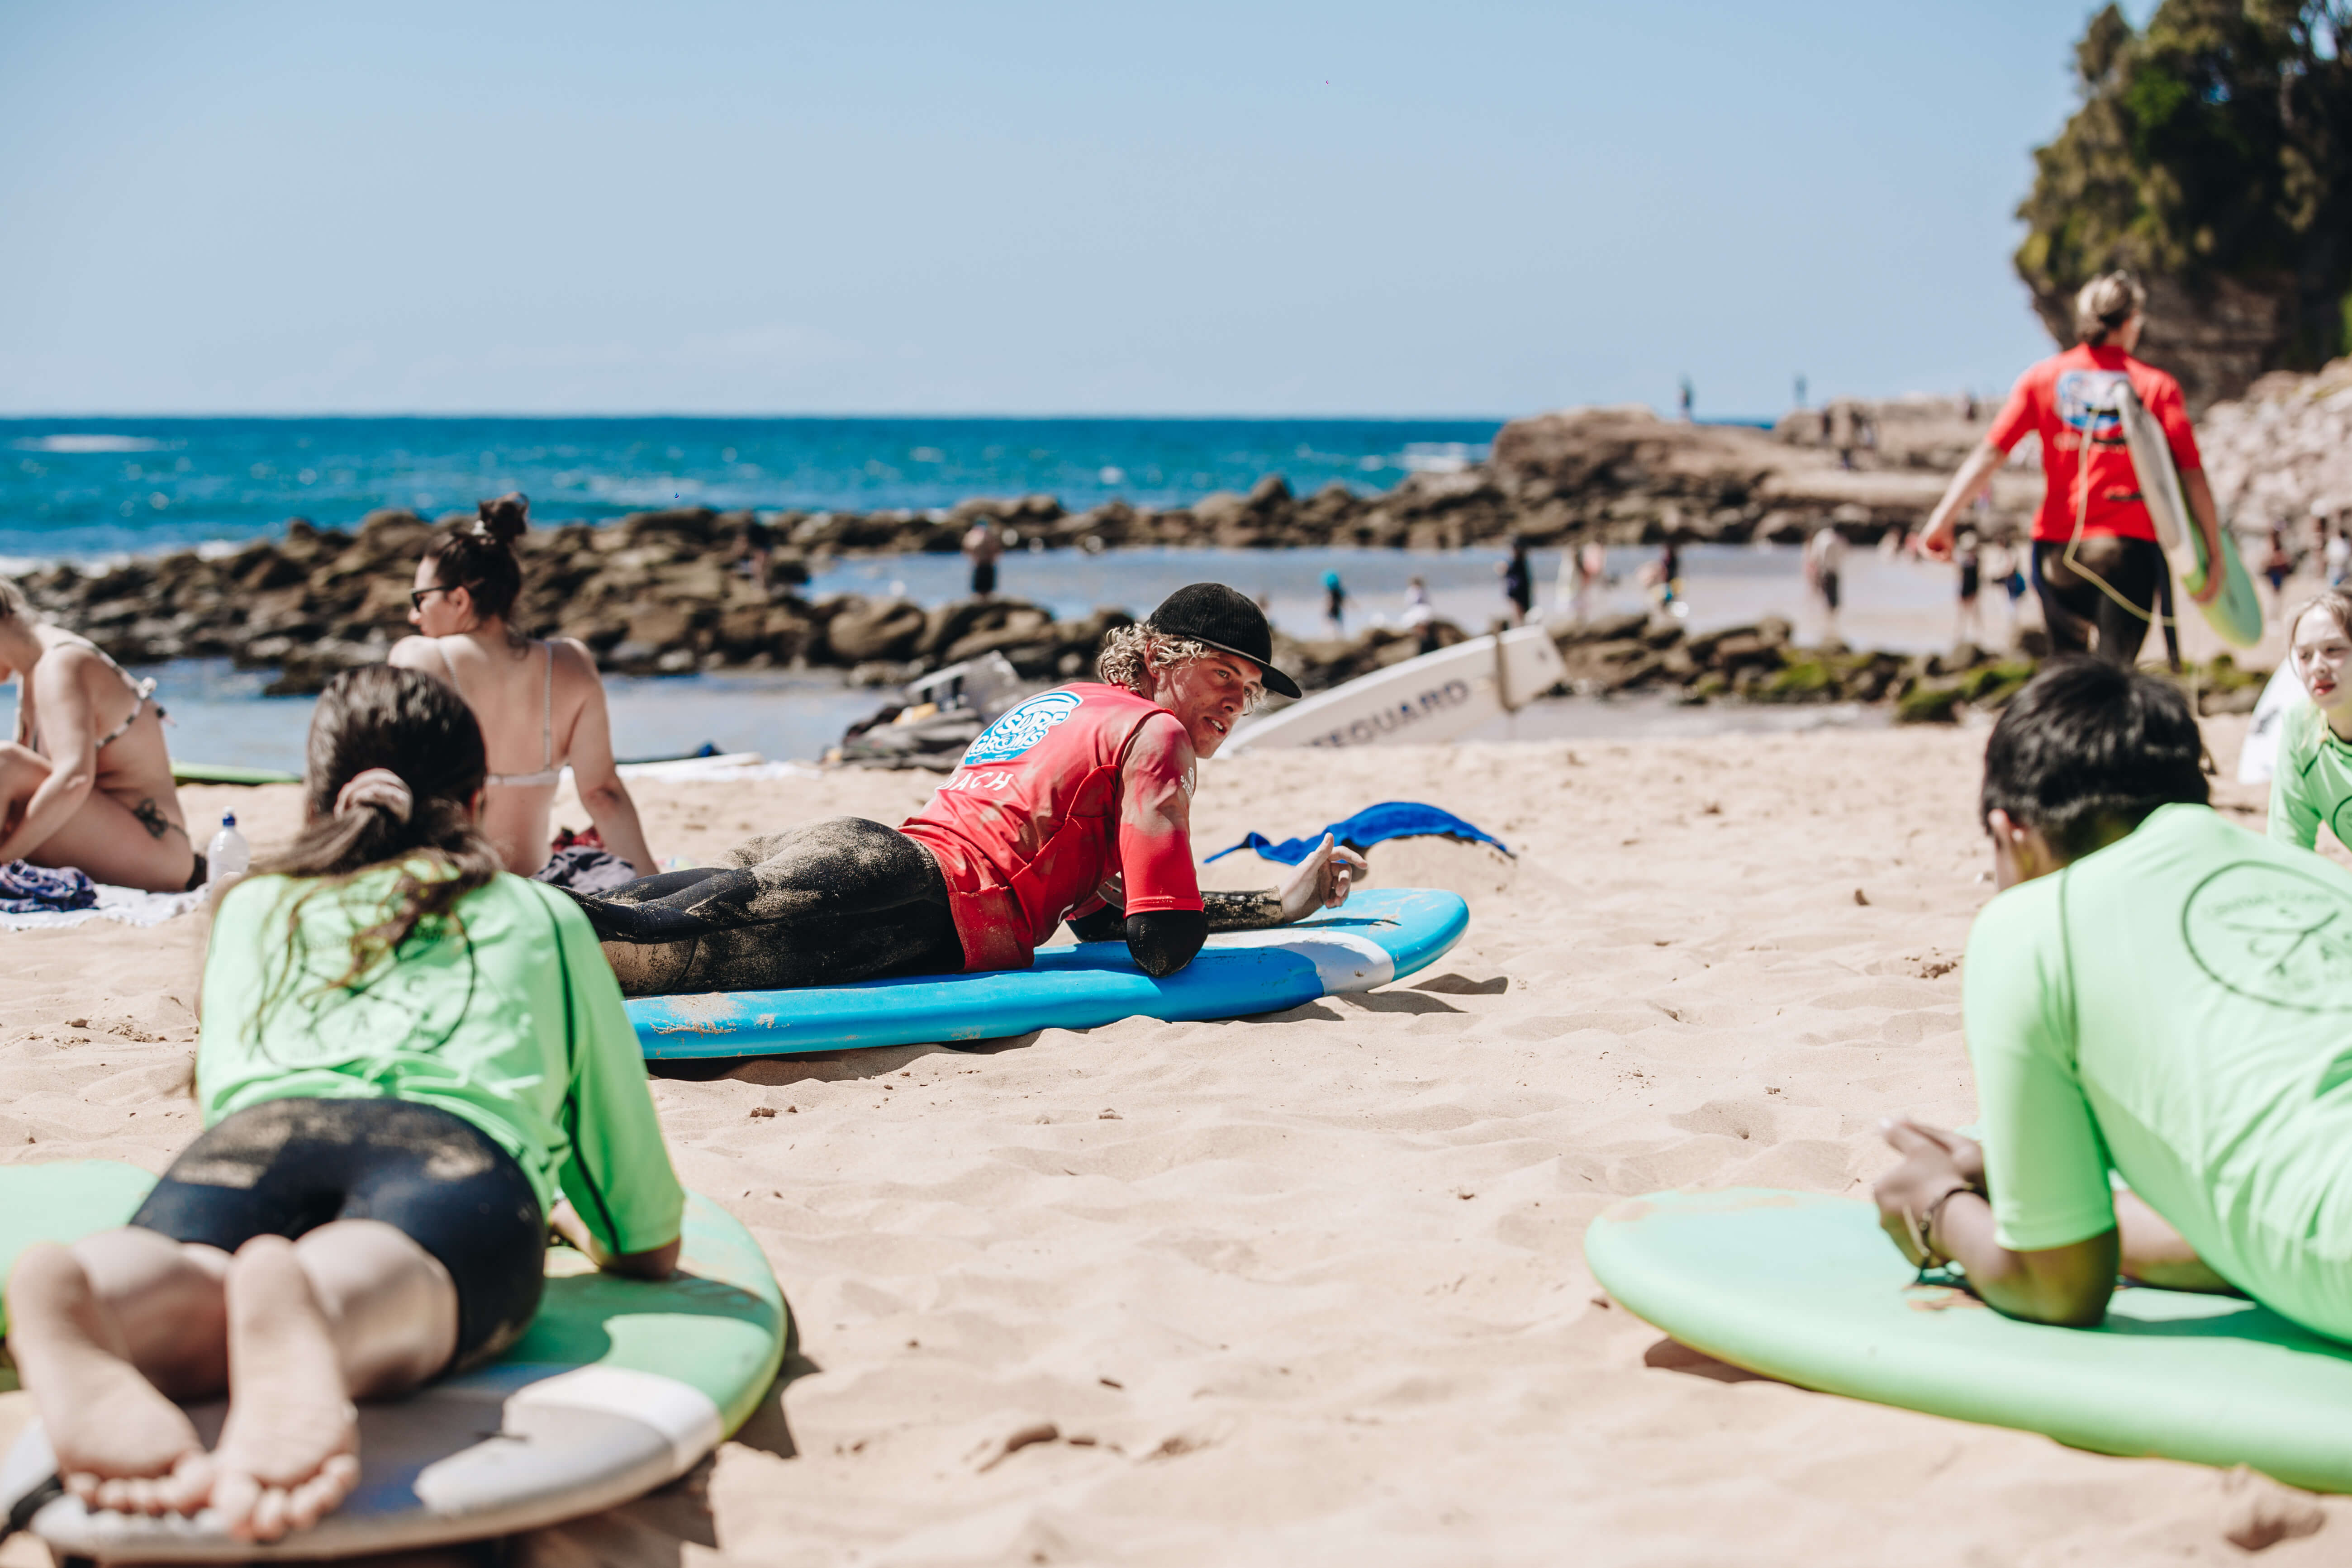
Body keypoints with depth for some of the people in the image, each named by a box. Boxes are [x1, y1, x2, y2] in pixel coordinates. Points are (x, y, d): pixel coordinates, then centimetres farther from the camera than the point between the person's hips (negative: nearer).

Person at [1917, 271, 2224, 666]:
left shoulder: (2042, 378, 8)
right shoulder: (2157, 386, 3)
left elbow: (1988, 454, 0)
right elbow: (2193, 476, -3)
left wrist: (1943, 518, -2)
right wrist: (2214, 555, 2)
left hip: (2058, 546, 3)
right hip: (2131, 546, -3)